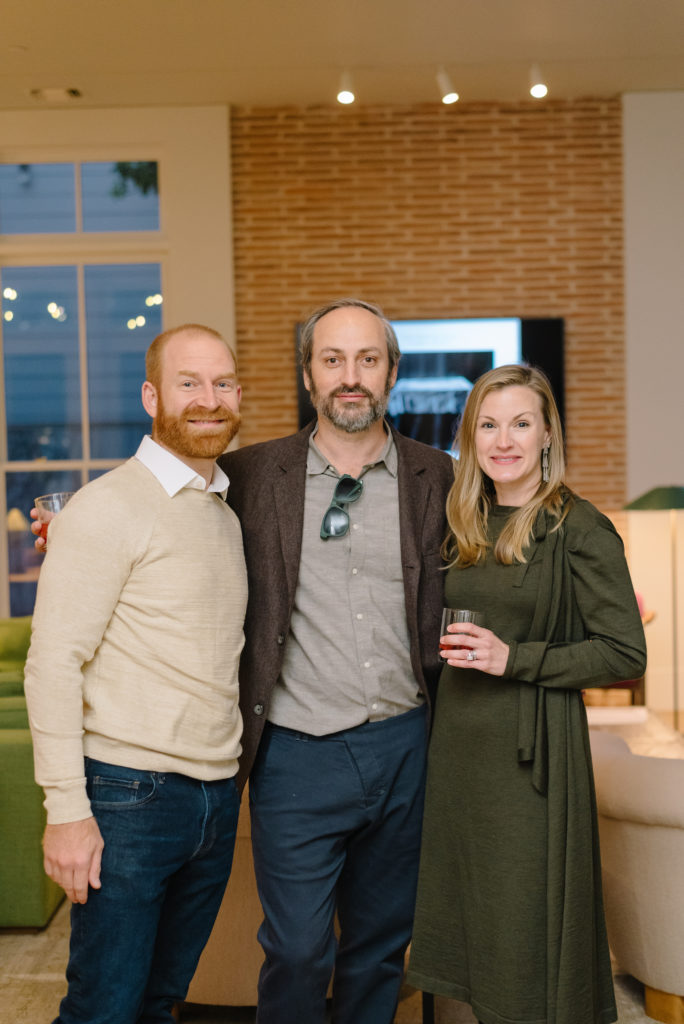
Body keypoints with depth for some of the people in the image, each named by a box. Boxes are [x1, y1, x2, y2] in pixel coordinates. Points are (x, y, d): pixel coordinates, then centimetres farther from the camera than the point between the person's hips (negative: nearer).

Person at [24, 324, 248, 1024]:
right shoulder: (108, 507, -11)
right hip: (129, 796, -6)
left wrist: (229, 774, 12)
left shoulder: (227, 512, 13)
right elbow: (53, 662, -15)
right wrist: (66, 809, -18)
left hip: (217, 798, 7)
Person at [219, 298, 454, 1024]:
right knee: (297, 952, 3)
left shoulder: (434, 477, 2)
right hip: (298, 753, -2)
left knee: (382, 943, 17)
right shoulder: (252, 475, -2)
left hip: (404, 747, 2)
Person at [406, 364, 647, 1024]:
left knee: (527, 942, 3)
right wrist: (457, 652, 3)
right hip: (459, 744, 6)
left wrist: (512, 658, -18)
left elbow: (625, 655, -13)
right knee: (472, 929, 15)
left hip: (532, 749, -6)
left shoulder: (580, 530, -10)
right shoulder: (468, 528, 10)